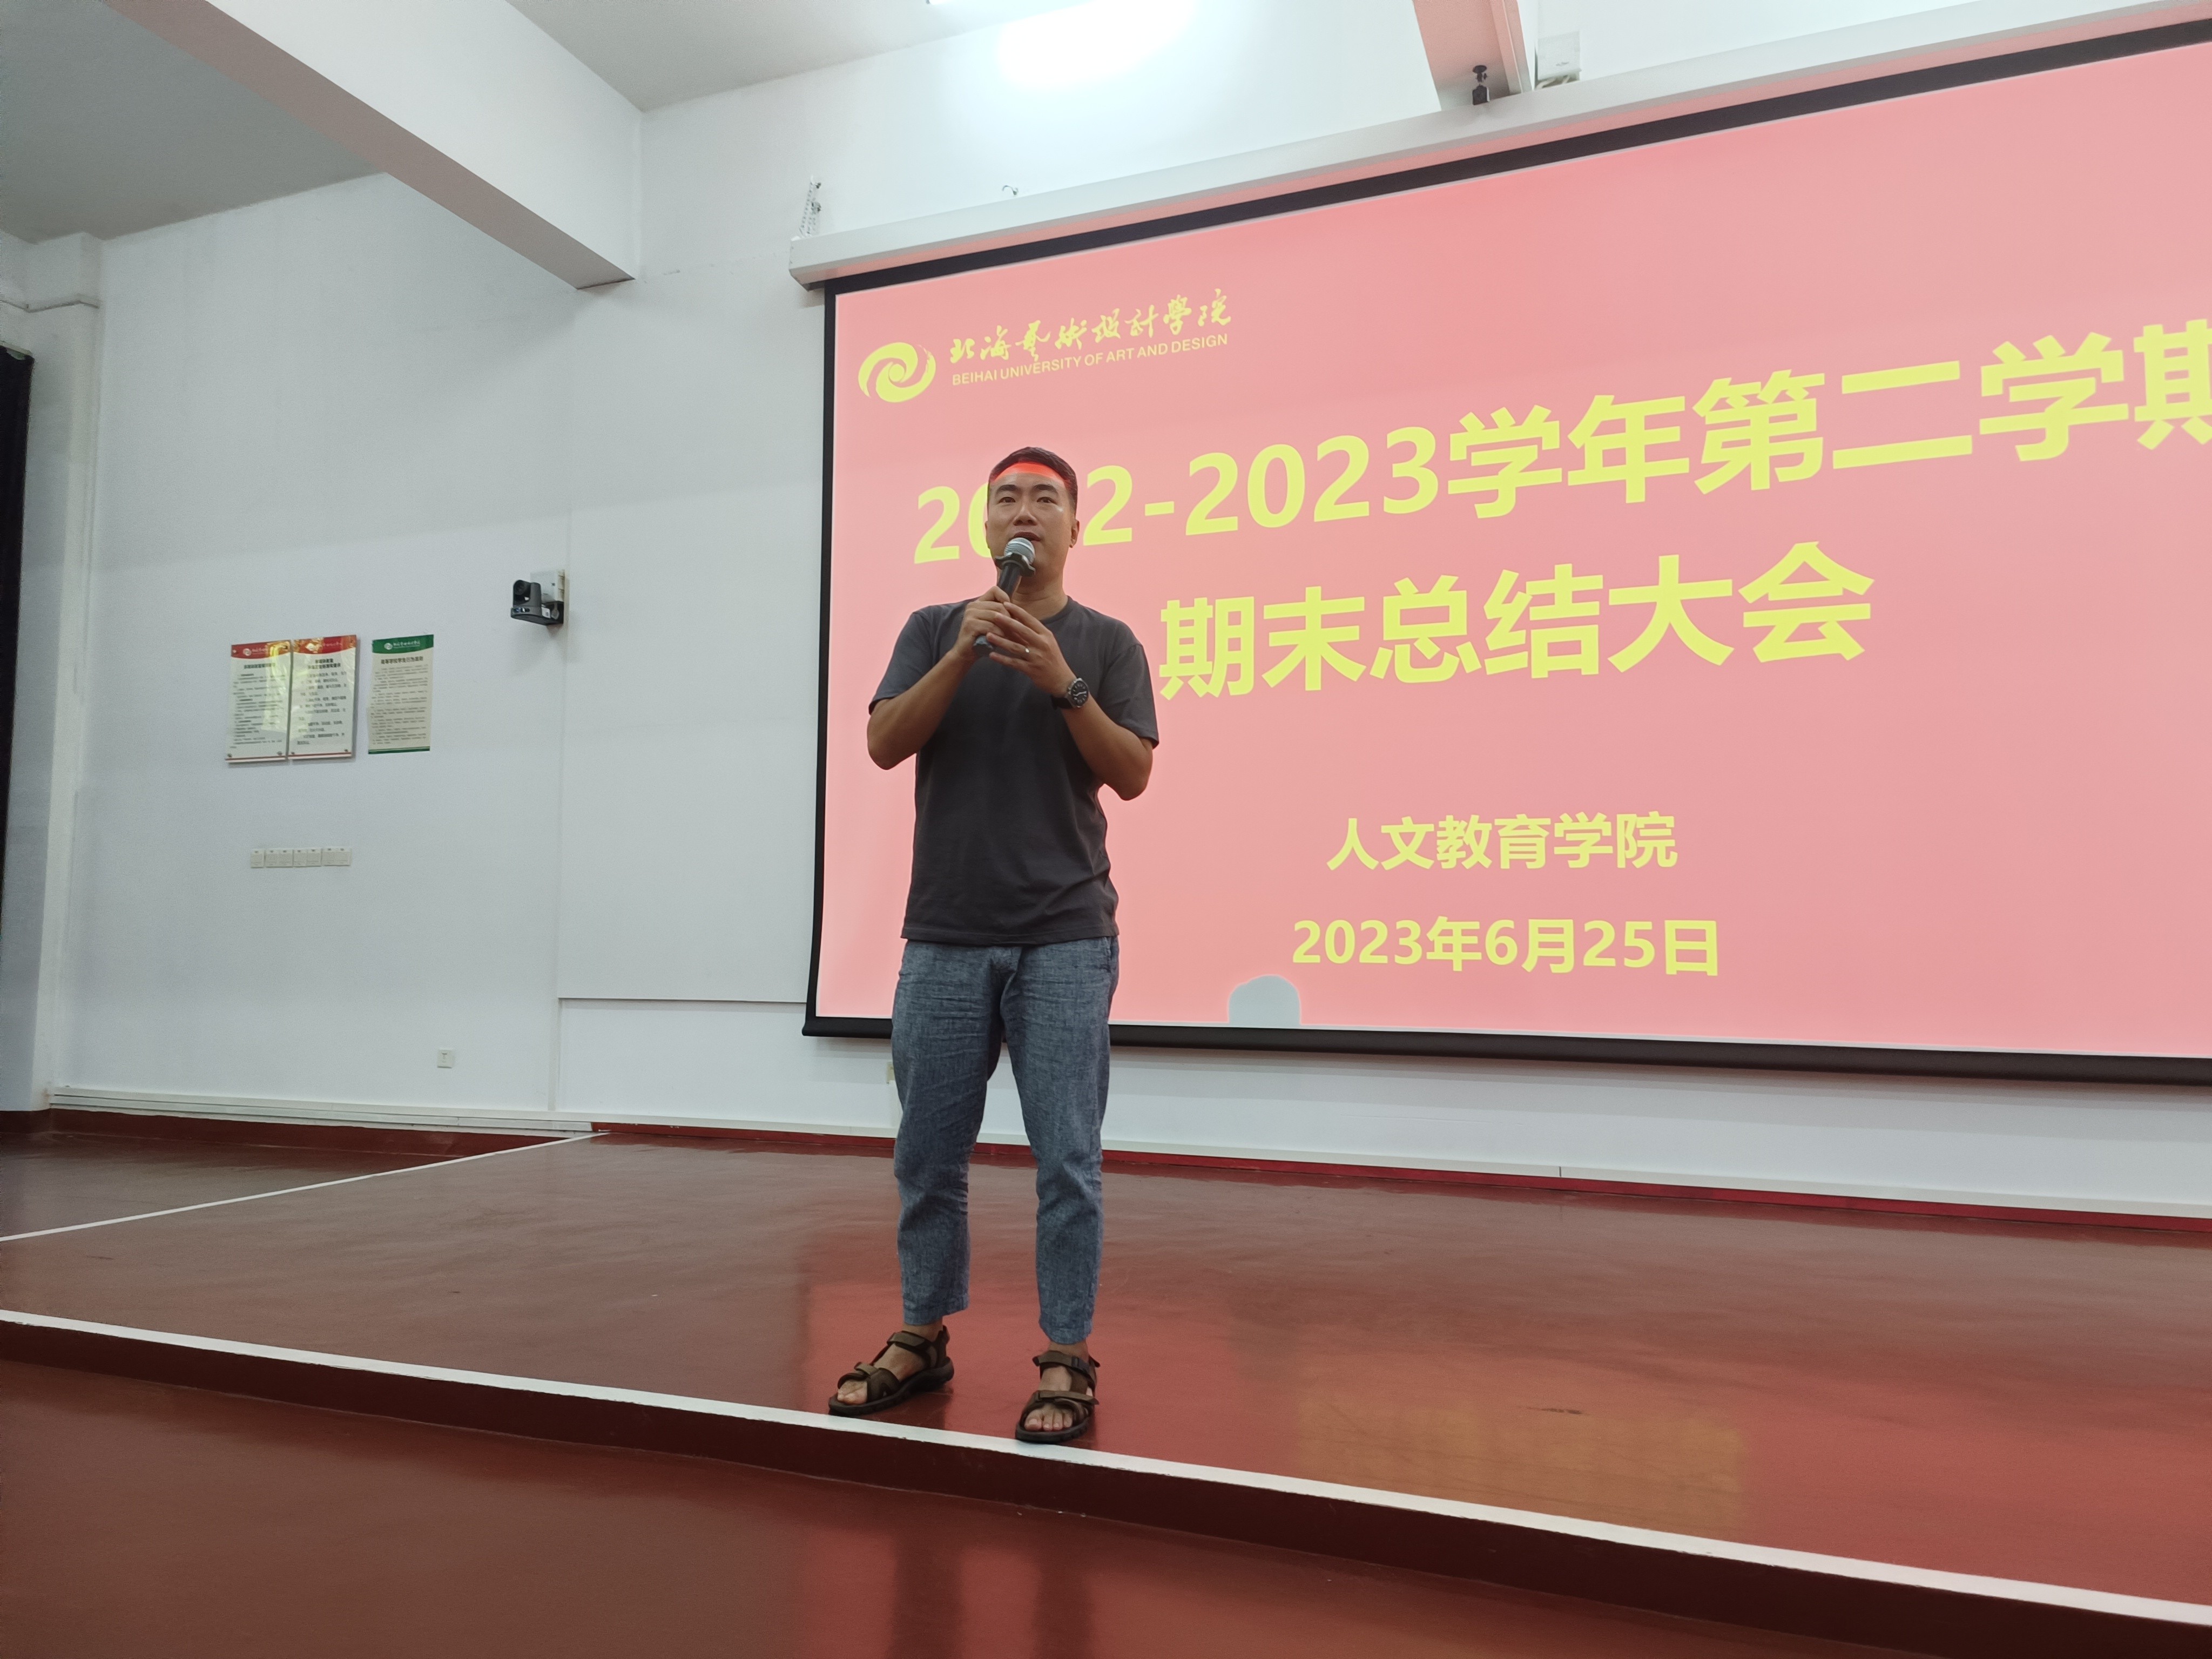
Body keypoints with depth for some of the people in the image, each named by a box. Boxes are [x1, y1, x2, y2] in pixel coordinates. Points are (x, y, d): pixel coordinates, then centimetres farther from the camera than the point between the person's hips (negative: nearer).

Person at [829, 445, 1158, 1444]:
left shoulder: (1105, 643, 6)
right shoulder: (934, 630, 10)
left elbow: (1131, 774, -4)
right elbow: (885, 744, -3)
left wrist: (1062, 683, -16)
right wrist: (963, 655, -15)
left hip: (1065, 939, -2)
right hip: (944, 937, 2)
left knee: (1066, 1160, 0)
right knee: (928, 1156, 10)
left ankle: (1067, 1359, 13)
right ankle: (922, 1340, 27)